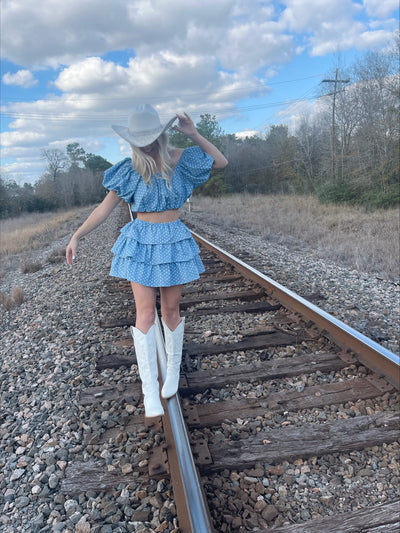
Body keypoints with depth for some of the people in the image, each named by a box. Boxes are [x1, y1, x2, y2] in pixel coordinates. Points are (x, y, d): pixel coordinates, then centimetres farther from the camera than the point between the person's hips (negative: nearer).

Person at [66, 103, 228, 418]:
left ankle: (174, 370, 30)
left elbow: (222, 162, 5)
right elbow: (106, 207, 1)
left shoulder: (180, 160, -2)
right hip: (141, 242, 0)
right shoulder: (130, 170, -3)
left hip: (173, 242, 1)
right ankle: (150, 391, -3)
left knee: (171, 310, 7)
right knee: (145, 312, -8)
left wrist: (194, 135, -6)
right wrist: (77, 236, -2)